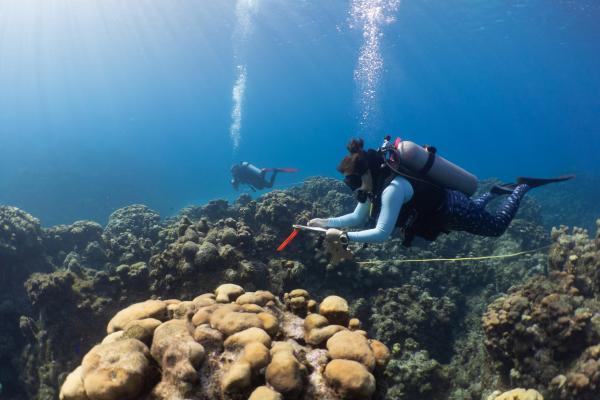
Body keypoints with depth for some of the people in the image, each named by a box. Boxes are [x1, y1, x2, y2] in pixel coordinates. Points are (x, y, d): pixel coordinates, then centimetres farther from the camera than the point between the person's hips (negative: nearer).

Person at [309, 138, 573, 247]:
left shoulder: (392, 188, -38)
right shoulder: (375, 181, -12)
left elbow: (381, 234, -43)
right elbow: (358, 218, -4)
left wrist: (343, 236, -42)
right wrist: (327, 223, -14)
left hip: (452, 209, -8)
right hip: (439, 206, 8)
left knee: (497, 226, 15)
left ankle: (523, 186, 28)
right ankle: (495, 191, 45)